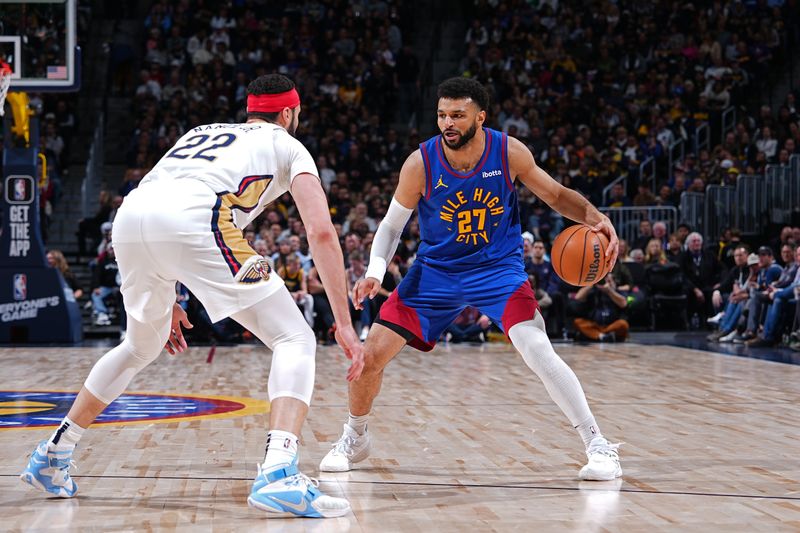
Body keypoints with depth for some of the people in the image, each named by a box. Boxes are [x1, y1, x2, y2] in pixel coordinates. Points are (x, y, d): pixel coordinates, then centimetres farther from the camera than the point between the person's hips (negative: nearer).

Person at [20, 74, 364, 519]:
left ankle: (52, 457, 35)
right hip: (194, 220, -6)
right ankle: (279, 475, -20)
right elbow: (321, 231, 9)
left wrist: (164, 302, 45)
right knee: (295, 340, 1)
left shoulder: (203, 131, 39)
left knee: (142, 346, 31)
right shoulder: (288, 146, 23)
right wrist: (344, 324, 8)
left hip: (131, 215, 6)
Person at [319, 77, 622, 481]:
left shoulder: (509, 152, -16)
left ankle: (598, 445, -12)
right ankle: (354, 439, 24)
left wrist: (594, 218, -20)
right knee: (371, 353, -4)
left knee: (536, 349, -25)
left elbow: (556, 195, -1)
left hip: (499, 267, -1)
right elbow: (392, 225, -3)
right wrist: (375, 272, -19)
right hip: (436, 270, 2)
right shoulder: (420, 164, -17)